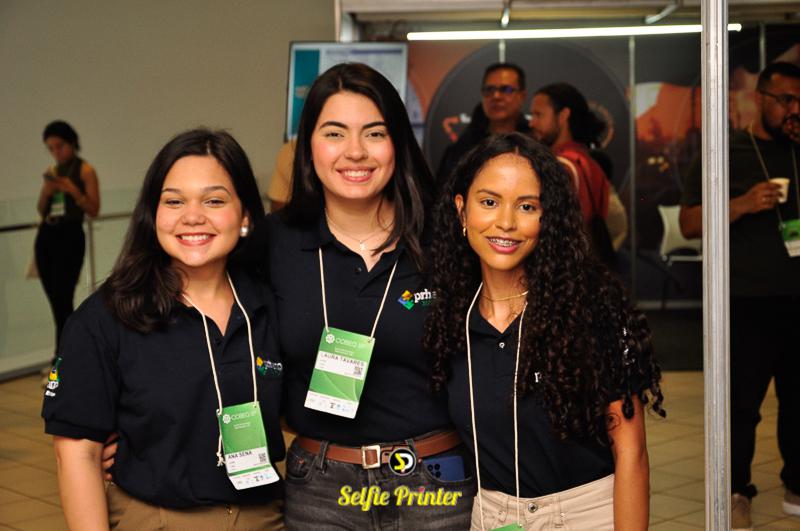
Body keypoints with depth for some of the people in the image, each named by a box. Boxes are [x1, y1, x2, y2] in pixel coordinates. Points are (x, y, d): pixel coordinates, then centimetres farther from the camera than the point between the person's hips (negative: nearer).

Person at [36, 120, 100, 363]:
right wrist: (46, 192, -5)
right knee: (55, 300, 8)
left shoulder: (85, 170, -2)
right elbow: (41, 211, 15)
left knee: (63, 299, -11)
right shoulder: (51, 172, 15)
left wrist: (73, 191, -19)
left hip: (70, 236, -7)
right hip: (45, 236, 7)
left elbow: (93, 210, -6)